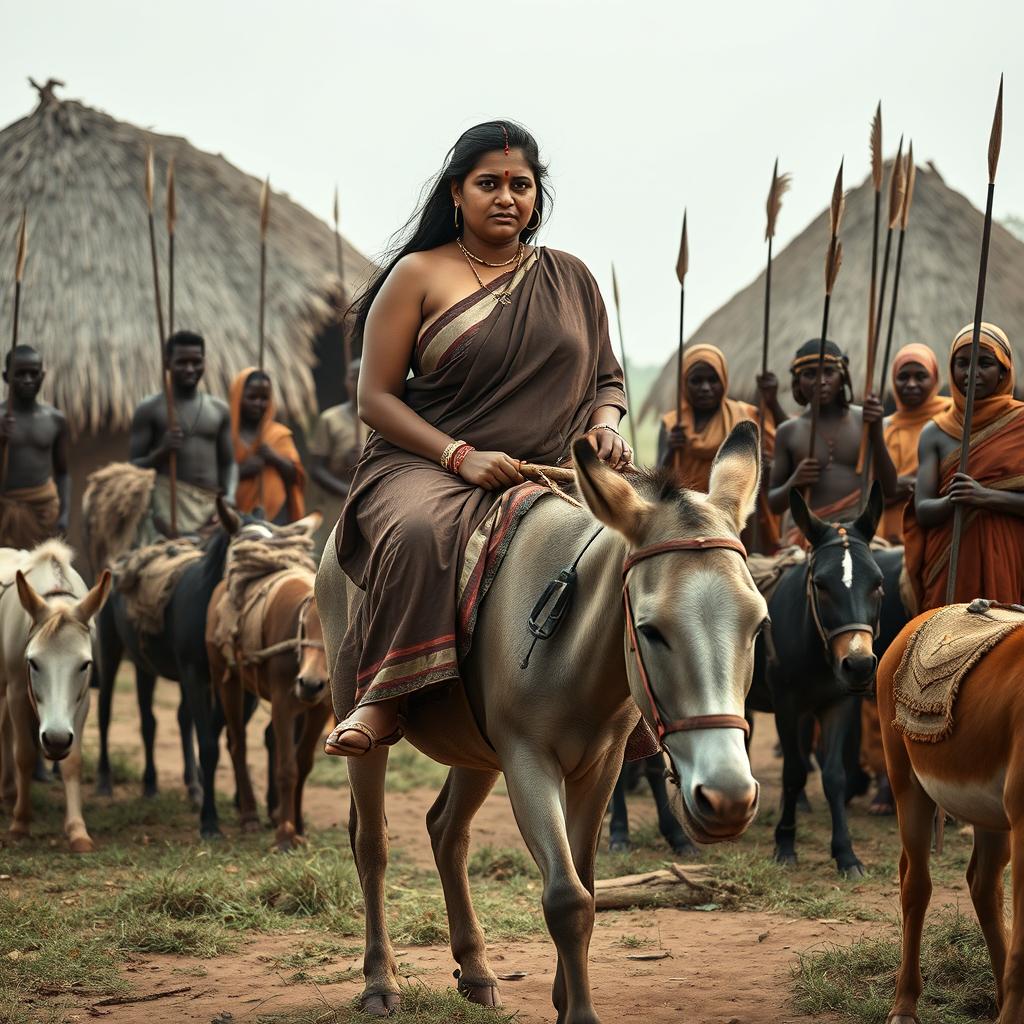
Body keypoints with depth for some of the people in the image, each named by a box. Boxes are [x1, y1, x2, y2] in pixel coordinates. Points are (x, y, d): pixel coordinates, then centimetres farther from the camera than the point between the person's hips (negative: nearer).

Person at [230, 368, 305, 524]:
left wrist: (275, 458, -6)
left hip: (276, 515, 2)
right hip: (236, 516, -2)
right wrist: (240, 470, -17)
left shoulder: (280, 434, 15)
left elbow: (297, 475, 10)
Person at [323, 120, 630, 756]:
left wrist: (606, 424, -1)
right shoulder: (419, 275, 5)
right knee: (420, 532, -39)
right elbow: (376, 398, 0)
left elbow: (607, 379, 24)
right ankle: (384, 699, -32)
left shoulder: (571, 279, 16)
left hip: (555, 468, 3)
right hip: (427, 466, -3)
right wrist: (462, 456, -14)